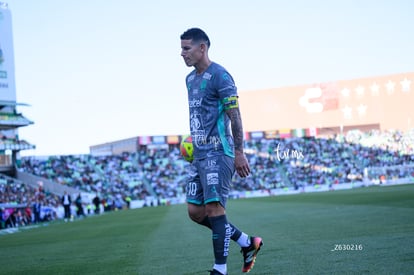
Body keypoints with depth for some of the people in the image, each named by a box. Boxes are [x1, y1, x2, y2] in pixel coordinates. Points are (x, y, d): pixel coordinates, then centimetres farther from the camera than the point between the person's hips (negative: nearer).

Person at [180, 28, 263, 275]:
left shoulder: (219, 76, -10)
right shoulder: (190, 79, 17)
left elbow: (234, 115, -14)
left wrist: (239, 153, -17)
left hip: (218, 153, -9)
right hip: (199, 155, 9)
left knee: (214, 208, -12)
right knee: (195, 211, 7)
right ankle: (248, 242, 19)